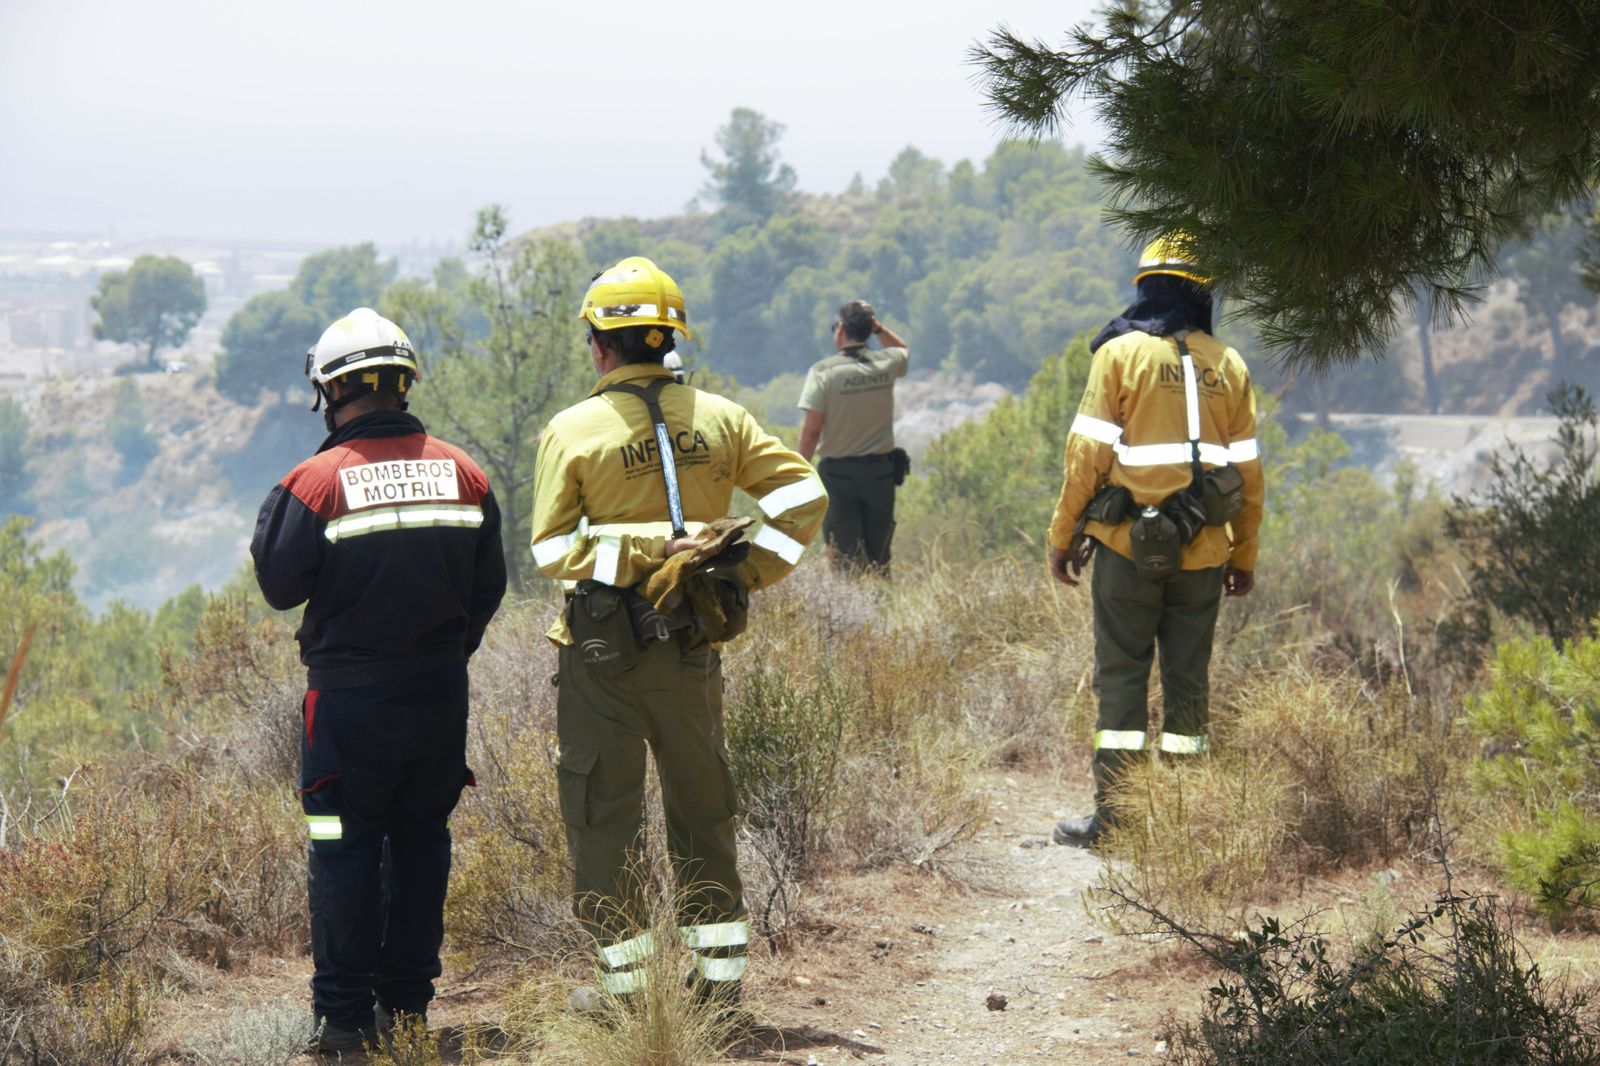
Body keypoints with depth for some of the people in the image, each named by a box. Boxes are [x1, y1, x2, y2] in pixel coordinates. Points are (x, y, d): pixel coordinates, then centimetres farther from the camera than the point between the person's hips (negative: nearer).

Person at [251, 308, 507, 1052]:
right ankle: (407, 999, 15)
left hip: (349, 696, -4)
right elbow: (489, 586, 8)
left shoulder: (318, 481, -13)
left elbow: (281, 586, -8)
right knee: (420, 839, 13)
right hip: (441, 696, 4)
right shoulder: (461, 474, 1)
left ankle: (345, 1013, 2)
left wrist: (270, 520, 8)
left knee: (345, 850, 3)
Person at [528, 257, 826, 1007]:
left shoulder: (574, 431, -8)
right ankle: (721, 971, 18)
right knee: (703, 808, 15)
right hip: (693, 644, 4)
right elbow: (803, 493, 2)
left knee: (602, 812, 6)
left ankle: (626, 980, 8)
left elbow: (552, 550, -13)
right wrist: (748, 571, 3)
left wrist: (652, 546, -14)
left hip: (602, 655, -4)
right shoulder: (718, 418, 2)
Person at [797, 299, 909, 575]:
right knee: (879, 555, 11)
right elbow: (903, 351, 26)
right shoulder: (886, 365, -1)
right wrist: (878, 328, 11)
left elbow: (812, 430, -13)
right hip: (881, 470, 3)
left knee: (843, 554, 1)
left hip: (839, 472, -3)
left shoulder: (823, 371, -12)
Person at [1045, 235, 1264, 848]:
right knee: (1188, 678, 9)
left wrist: (1064, 535, 1)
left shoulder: (1121, 353, -4)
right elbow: (1246, 469, 9)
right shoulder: (1228, 366, 7)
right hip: (1204, 553, 3)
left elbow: (1089, 452, -7)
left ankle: (1114, 815, -2)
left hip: (1129, 545, -3)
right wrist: (1244, 556, 17)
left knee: (1121, 676, 1)